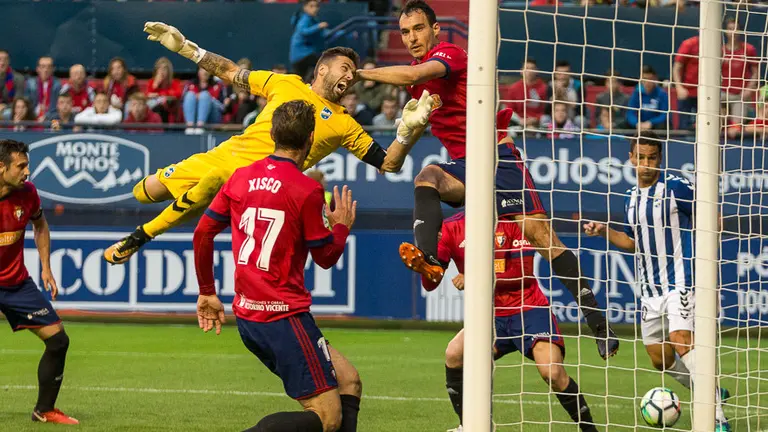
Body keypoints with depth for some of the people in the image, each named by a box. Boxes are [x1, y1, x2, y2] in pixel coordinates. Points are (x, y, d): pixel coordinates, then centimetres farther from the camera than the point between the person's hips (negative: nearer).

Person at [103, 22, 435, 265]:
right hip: (224, 156, 3)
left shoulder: (344, 125, 7)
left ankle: (142, 236, -12)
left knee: (214, 180, -31)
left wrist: (409, 129, -14)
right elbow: (231, 73, 19)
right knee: (145, 192, -2)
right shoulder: (286, 84, 12)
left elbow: (388, 164, 4)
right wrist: (184, 48, 13)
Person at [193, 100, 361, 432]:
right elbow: (326, 256, -3)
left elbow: (202, 233, 10)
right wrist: (343, 226, 17)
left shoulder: (241, 177, 7)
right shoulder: (307, 190, -12)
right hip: (285, 317, -8)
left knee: (349, 382, 17)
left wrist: (207, 292, 21)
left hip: (247, 317, 8)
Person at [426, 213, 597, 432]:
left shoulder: (512, 220, -9)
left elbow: (523, 273, -15)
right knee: (454, 354, -21)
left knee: (552, 372, -23)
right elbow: (429, 284, -6)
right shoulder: (451, 228, -2)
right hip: (490, 315, 4)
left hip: (528, 309, -4)